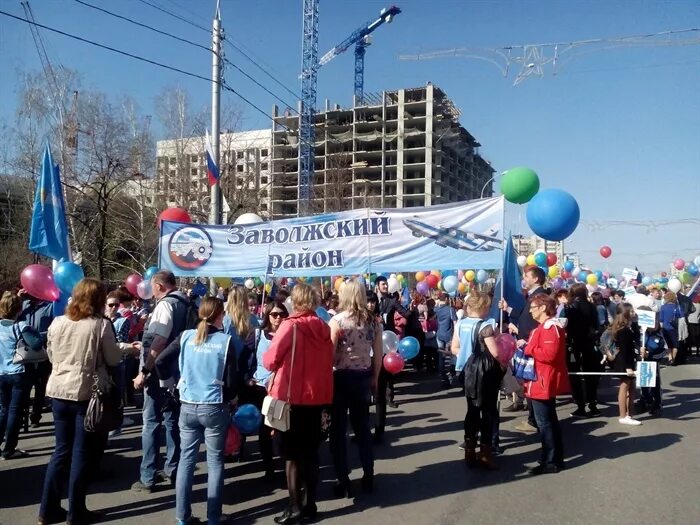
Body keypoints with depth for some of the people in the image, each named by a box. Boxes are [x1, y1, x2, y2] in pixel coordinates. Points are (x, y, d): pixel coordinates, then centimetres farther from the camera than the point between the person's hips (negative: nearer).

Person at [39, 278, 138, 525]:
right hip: (87, 393, -5)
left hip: (60, 391, 5)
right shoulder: (100, 325, -11)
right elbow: (113, 359, -6)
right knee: (81, 453, 6)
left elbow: (52, 357, 14)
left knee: (62, 450, 16)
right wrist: (126, 347, 12)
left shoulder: (57, 322, 3)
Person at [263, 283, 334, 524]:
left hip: (292, 396, -5)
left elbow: (269, 360, -16)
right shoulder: (324, 328, 2)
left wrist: (278, 367, 5)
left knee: (292, 453, 6)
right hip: (317, 395, 5)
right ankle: (309, 505, 21)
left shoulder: (291, 325, -13)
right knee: (310, 451, 14)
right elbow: (329, 361, 8)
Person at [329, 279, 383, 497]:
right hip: (363, 377, 4)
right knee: (362, 426, 16)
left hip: (341, 377, -4)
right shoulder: (373, 321, 1)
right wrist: (375, 378, 14)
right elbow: (378, 354, 4)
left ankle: (343, 481, 10)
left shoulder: (337, 320, -12)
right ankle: (368, 477, 23)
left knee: (338, 430, 6)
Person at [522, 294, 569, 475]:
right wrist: (527, 347, 9)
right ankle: (554, 457, 28)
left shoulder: (551, 328, -18)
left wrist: (527, 348, -18)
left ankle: (551, 462, 4)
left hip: (543, 383, -11)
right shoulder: (544, 327, 16)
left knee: (544, 422, -4)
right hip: (541, 382, 11)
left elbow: (549, 355, -28)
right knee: (549, 421, 18)